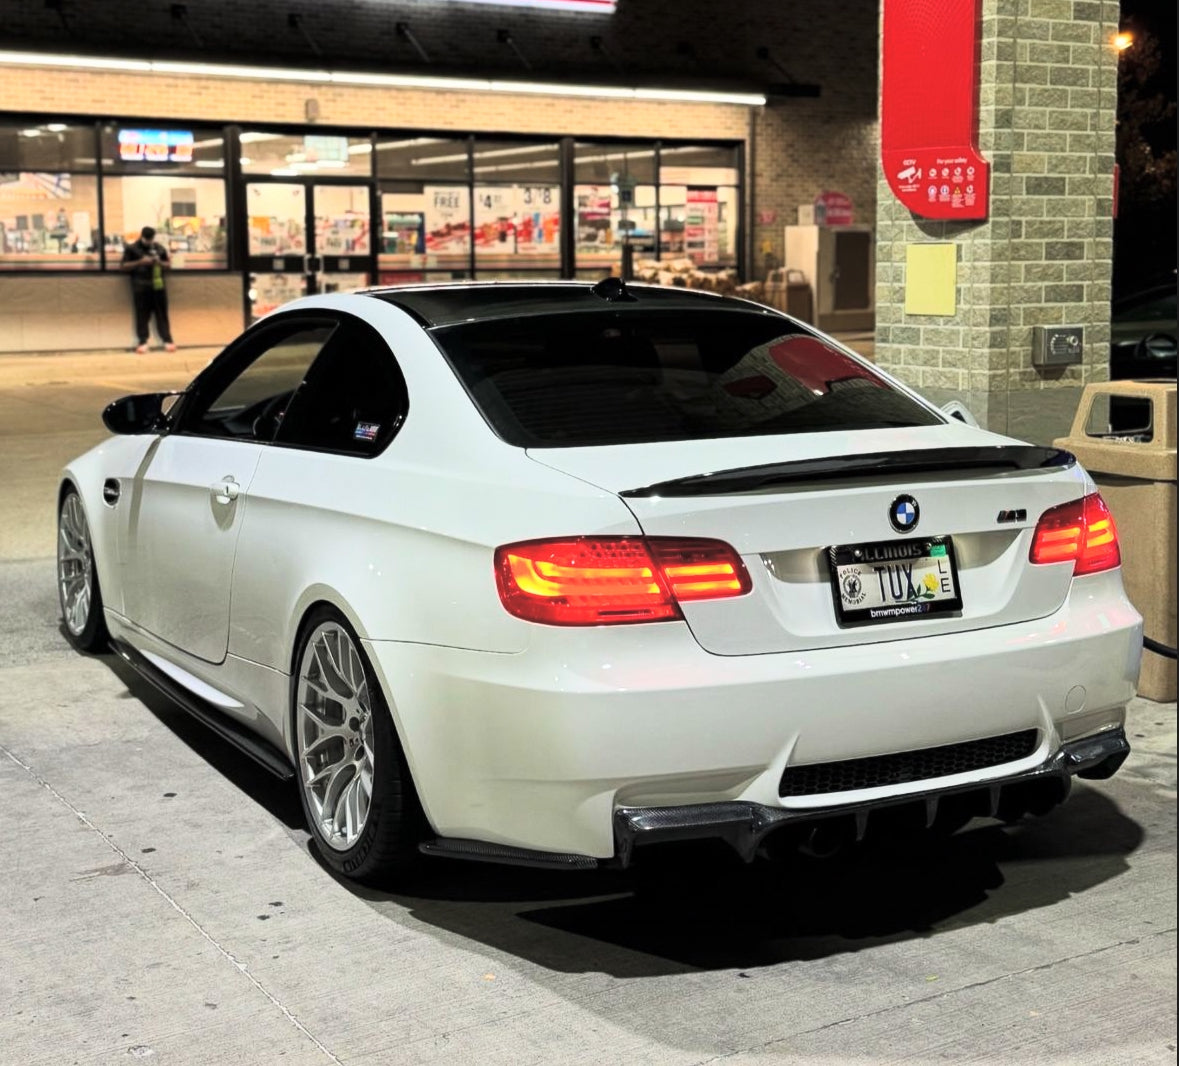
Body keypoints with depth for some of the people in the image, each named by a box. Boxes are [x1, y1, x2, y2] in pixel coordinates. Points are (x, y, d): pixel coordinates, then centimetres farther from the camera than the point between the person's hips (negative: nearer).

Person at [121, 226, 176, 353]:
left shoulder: (160, 248, 13)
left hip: (158, 285, 2)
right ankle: (143, 341, 3)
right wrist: (140, 262, -13)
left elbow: (168, 265, 16)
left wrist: (160, 262, -6)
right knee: (142, 314, -1)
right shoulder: (131, 248, 4)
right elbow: (125, 266, 0)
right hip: (140, 286, -2)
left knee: (162, 313, 2)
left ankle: (167, 340, 3)